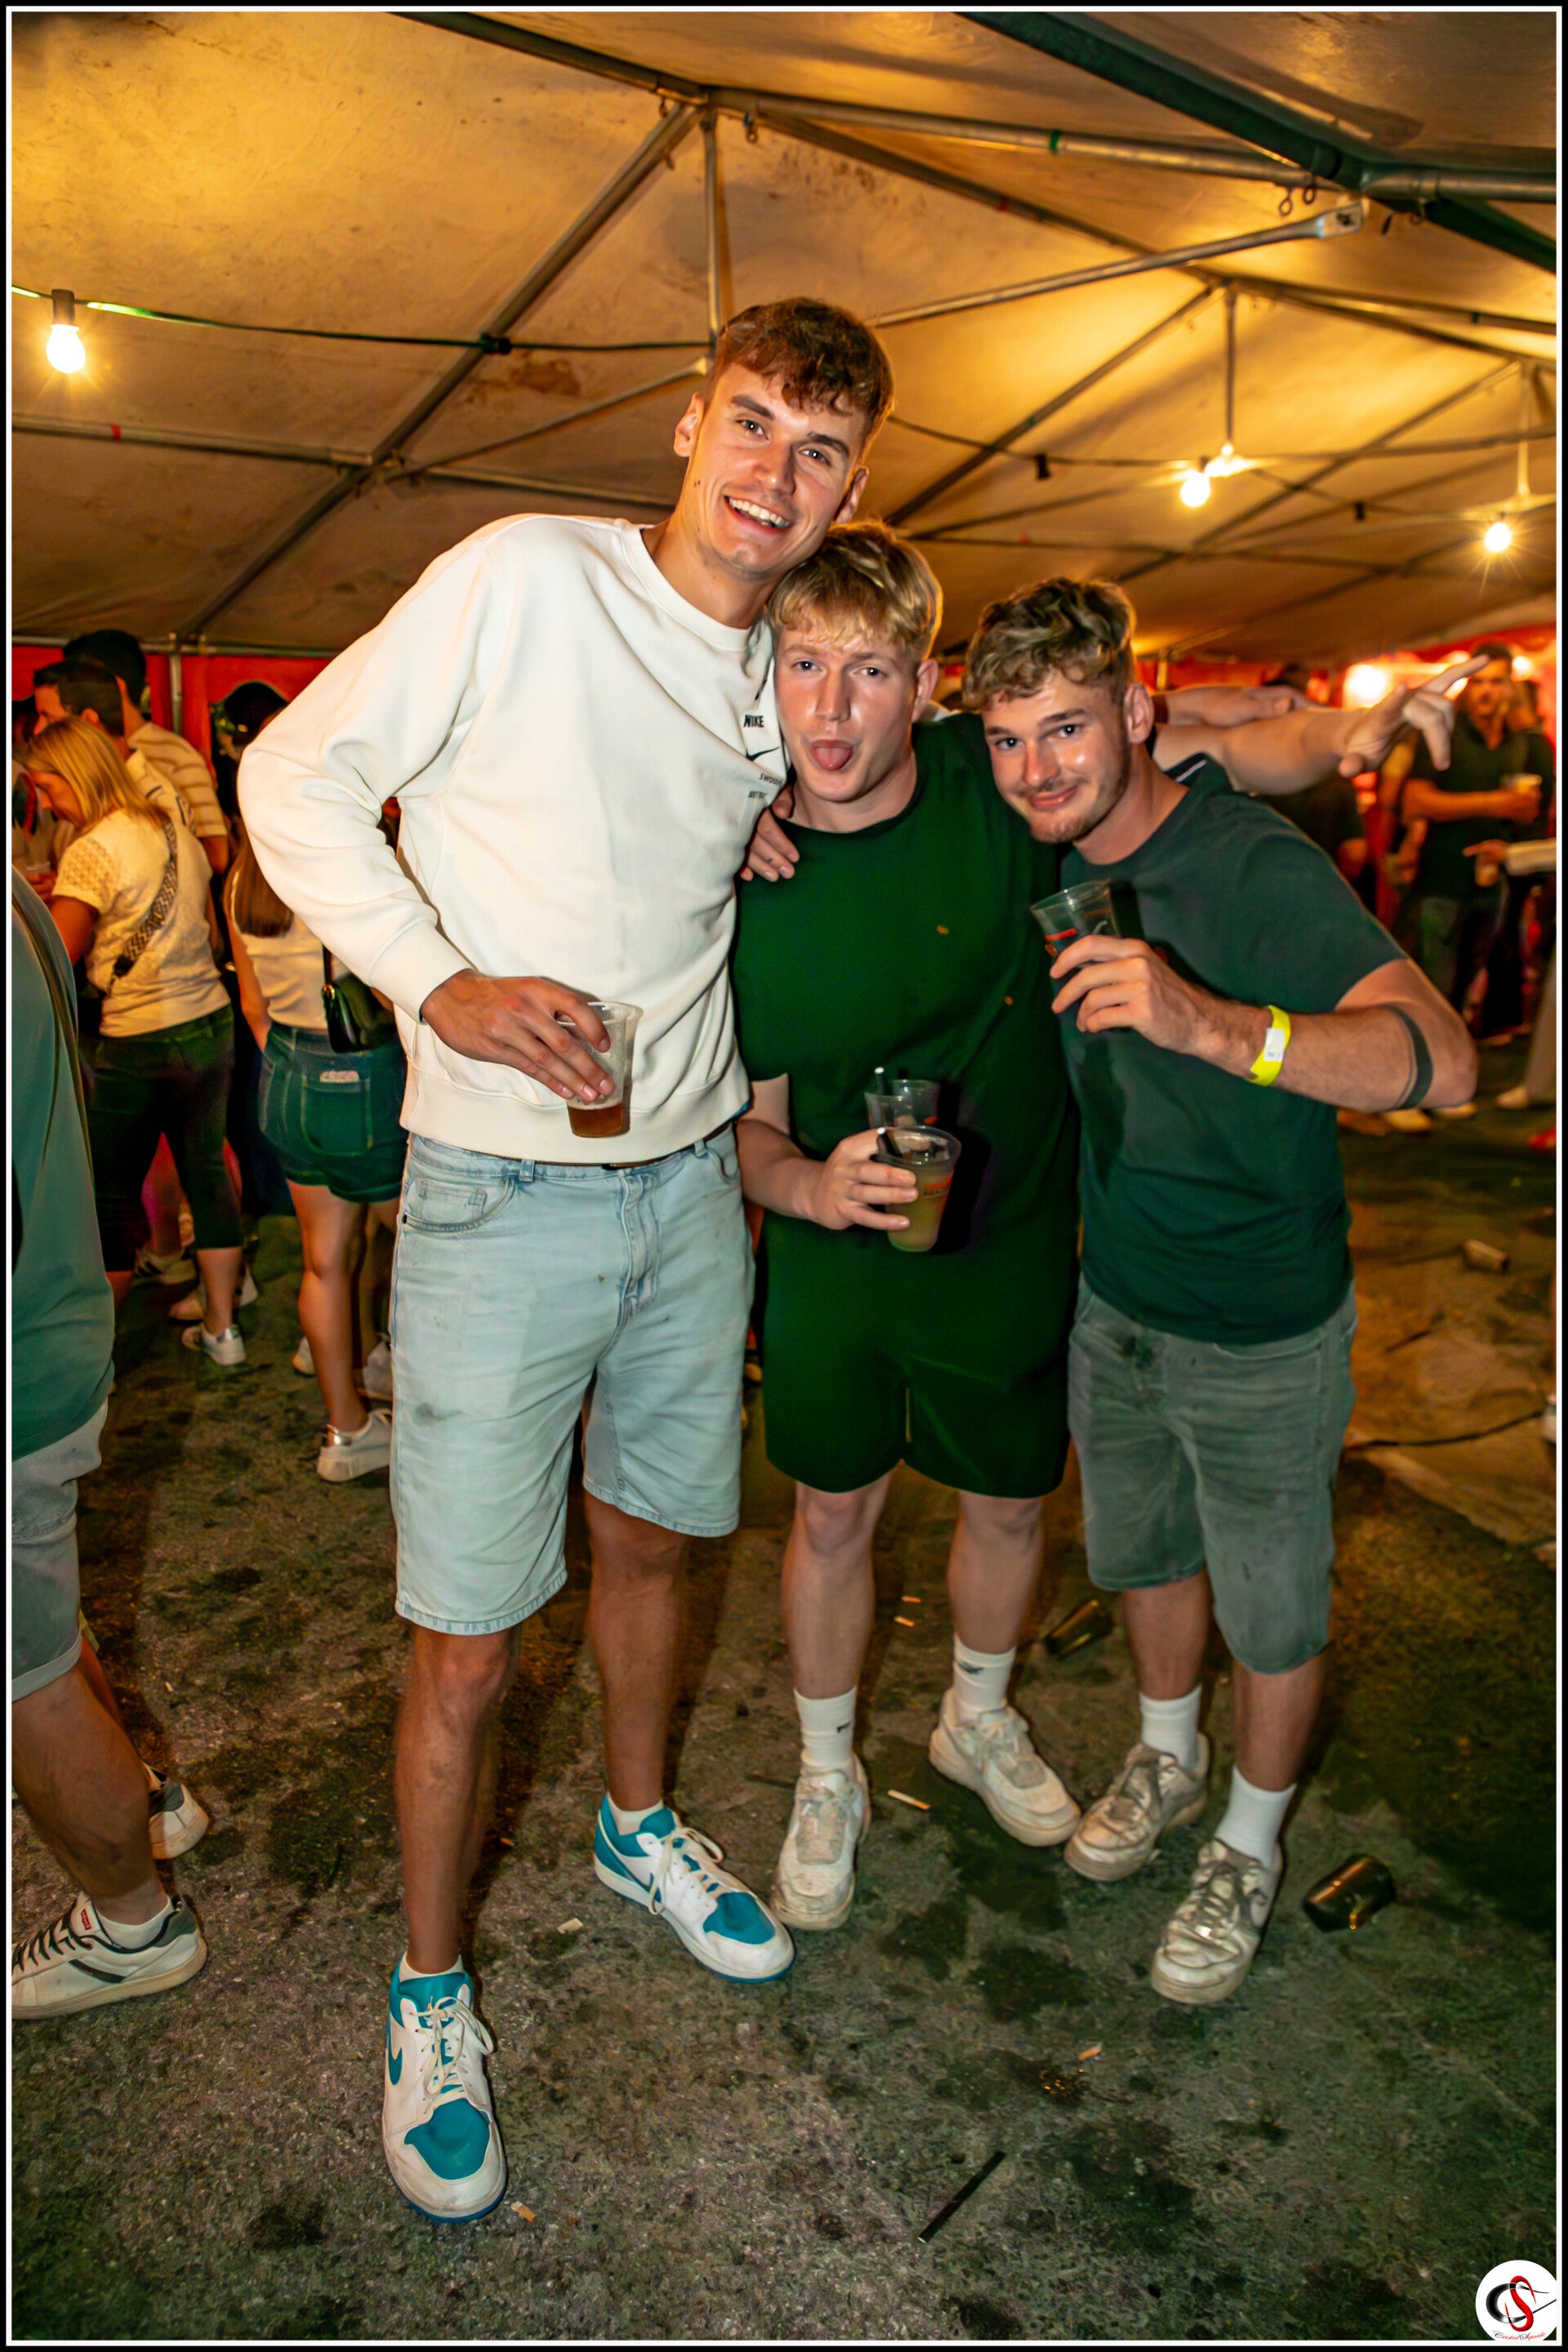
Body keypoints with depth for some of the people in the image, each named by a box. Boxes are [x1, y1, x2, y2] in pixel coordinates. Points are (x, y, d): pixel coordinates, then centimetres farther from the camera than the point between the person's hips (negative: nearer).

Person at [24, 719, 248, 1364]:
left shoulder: (92, 853, -14)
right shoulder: (175, 828, 8)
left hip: (138, 1042, -7)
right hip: (211, 1021, 7)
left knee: (114, 1196, 5)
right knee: (206, 1173, 13)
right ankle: (221, 1329, 21)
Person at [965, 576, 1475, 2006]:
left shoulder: (1259, 869, -26)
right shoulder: (1049, 857, -6)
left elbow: (1443, 1062, -37)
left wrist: (1214, 1024, -51)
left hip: (1265, 1331, -6)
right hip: (1116, 1299, 6)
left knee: (1272, 1611, 13)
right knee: (1141, 1553, 24)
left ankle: (1250, 1849, 40)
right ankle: (1168, 1761, 52)